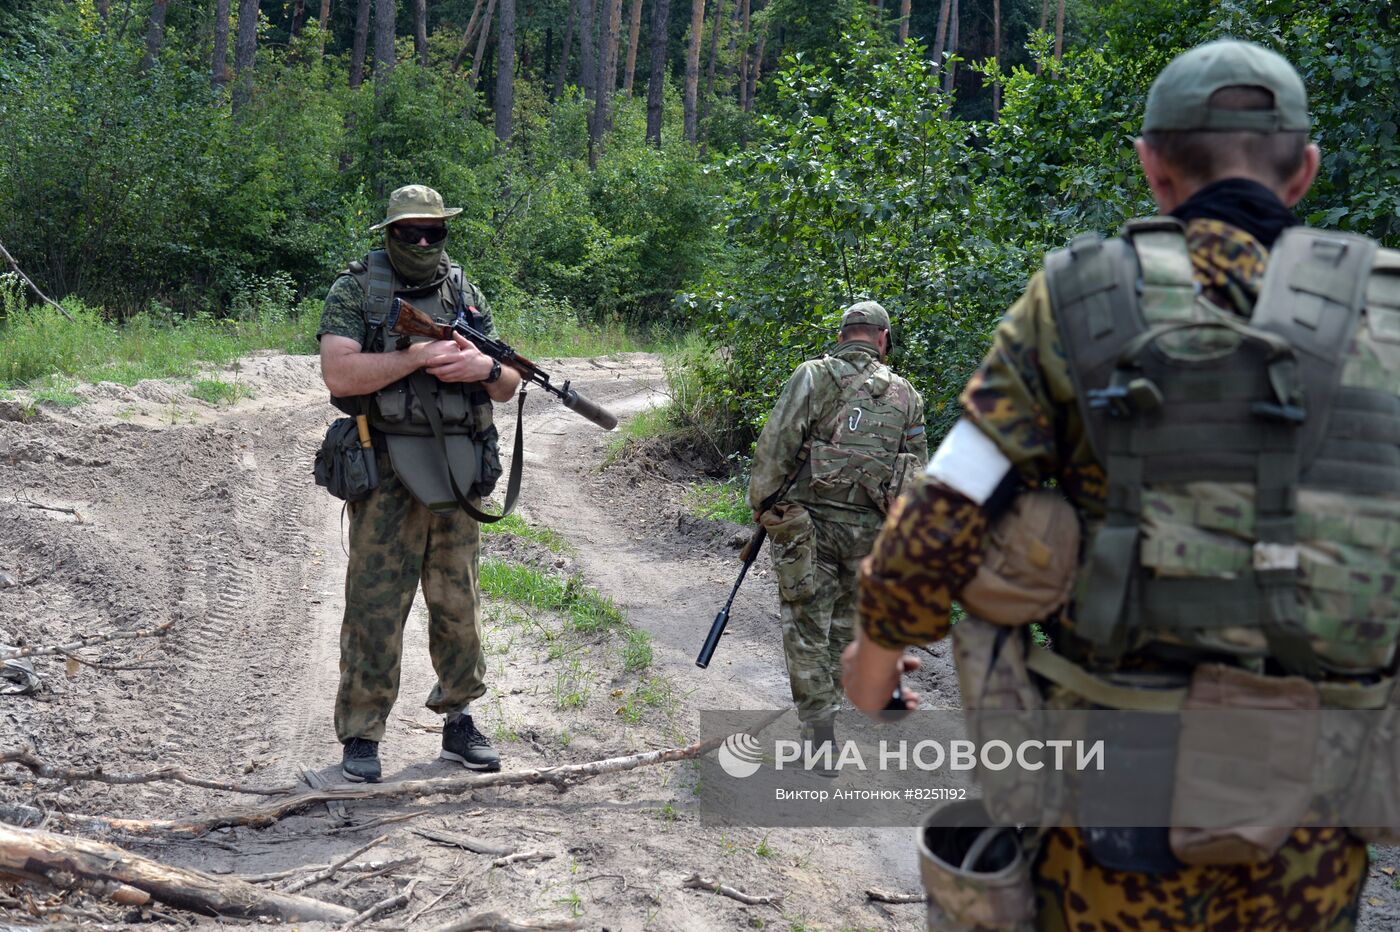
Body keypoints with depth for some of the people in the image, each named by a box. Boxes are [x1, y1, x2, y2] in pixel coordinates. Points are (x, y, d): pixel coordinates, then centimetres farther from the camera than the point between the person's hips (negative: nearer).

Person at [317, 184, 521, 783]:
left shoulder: (466, 293, 12)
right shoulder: (355, 290, -1)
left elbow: (508, 387, 14)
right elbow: (338, 373, -16)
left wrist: (484, 368, -10)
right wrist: (420, 356, -20)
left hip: (456, 477, 4)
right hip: (387, 477, -4)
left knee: (459, 605, 11)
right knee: (375, 606, -2)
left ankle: (459, 720, 24)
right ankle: (361, 737, 7)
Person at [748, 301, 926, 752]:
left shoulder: (813, 376, -3)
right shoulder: (905, 394, 8)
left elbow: (776, 445, -9)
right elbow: (918, 471, 12)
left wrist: (760, 502, 1)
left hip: (811, 520, -3)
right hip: (870, 529, 3)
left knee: (805, 627, 1)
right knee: (845, 622, 20)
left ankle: (820, 738, -4)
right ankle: (827, 703, 34)